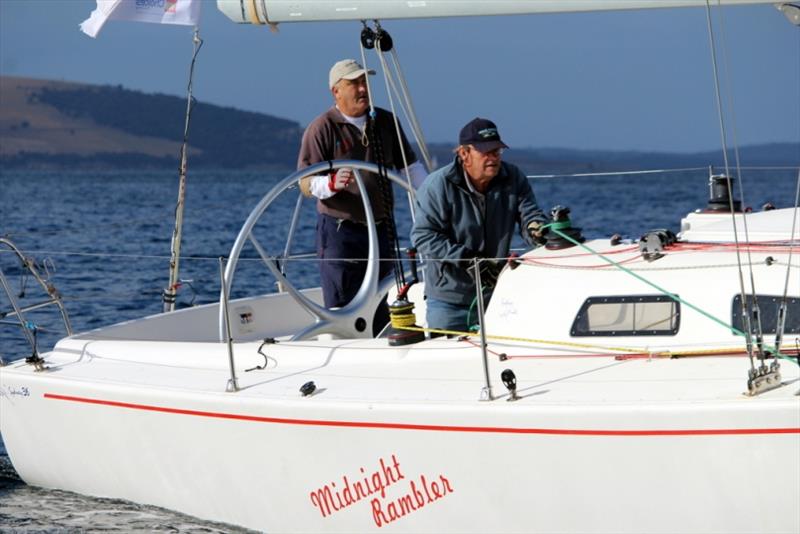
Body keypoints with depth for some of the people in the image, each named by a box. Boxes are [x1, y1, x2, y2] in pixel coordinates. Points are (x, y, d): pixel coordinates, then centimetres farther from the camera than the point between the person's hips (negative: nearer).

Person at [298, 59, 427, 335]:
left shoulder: (385, 122, 10)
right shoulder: (321, 129, -7)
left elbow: (410, 165, 19)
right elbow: (306, 184, -12)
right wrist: (332, 183, -32)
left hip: (380, 229, 6)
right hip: (340, 231, -6)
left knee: (379, 311, 13)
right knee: (341, 309, -7)